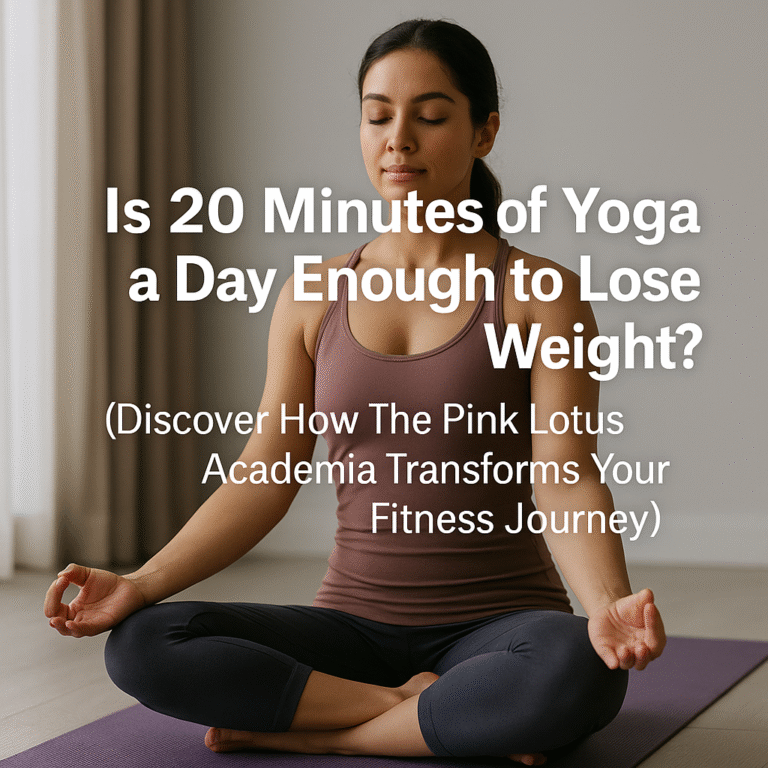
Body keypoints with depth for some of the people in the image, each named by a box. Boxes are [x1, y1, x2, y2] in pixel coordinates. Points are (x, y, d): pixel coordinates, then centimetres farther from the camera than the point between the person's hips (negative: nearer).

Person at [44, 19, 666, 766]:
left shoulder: (541, 293, -3)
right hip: (353, 621, 3)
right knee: (141, 645, -22)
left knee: (577, 672, -38)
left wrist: (608, 607, -33)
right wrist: (139, 585, -11)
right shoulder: (313, 300, 8)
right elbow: (264, 480, 4)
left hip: (496, 622, -3)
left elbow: (567, 483, -12)